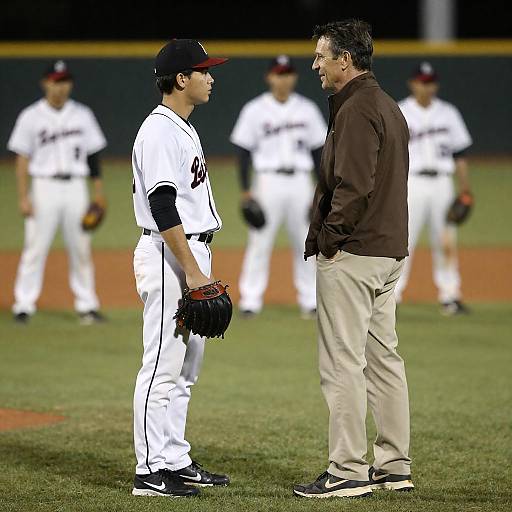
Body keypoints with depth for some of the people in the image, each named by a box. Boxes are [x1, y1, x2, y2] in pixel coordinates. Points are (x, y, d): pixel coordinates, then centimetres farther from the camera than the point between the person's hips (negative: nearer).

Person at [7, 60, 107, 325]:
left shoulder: (82, 115, 8)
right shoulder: (31, 117, 0)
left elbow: (93, 154, 11)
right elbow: (22, 159, -1)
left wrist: (98, 190, 4)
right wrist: (23, 197, -8)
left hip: (75, 187, 3)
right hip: (44, 187, -3)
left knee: (81, 248, 4)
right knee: (35, 248, -5)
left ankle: (87, 305, 10)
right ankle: (24, 306, -1)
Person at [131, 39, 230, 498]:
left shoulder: (184, 129, 16)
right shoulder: (159, 132, -16)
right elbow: (163, 208, -22)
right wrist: (193, 271, -24)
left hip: (193, 252, 10)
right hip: (169, 255, -10)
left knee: (186, 368, 13)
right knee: (163, 366, -8)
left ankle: (175, 462, 19)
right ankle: (151, 472, -6)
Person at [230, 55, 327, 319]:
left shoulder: (307, 109, 8)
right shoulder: (255, 110, 0)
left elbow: (317, 149, 11)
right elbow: (243, 150, 0)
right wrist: (245, 190, -6)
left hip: (300, 182, 3)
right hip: (268, 181, -3)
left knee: (306, 242, 5)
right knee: (260, 241, -6)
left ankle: (310, 300, 12)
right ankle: (250, 300, -3)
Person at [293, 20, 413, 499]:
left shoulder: (356, 109, -15)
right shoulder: (388, 106, 17)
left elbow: (353, 186, -24)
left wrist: (327, 238, -14)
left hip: (351, 255, -11)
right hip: (388, 251, 11)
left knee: (342, 364, -7)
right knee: (383, 358, 13)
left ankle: (347, 472, -7)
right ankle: (394, 466, 17)